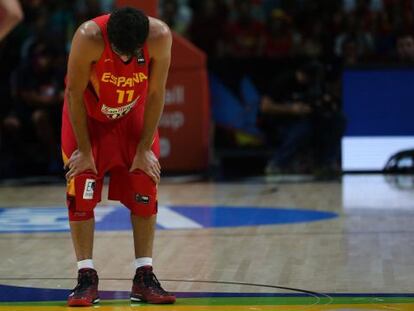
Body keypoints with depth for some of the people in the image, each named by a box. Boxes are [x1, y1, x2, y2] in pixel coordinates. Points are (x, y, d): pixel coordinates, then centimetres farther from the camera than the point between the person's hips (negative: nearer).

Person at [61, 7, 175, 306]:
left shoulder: (160, 37, -31)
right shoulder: (89, 37, -36)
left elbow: (155, 94, -17)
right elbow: (75, 94, -22)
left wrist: (145, 149, -11)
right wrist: (84, 150, -16)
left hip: (134, 116, 2)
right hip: (87, 116, -2)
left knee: (145, 193, -3)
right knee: (81, 194, -10)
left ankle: (144, 278, 4)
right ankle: (87, 278, -3)